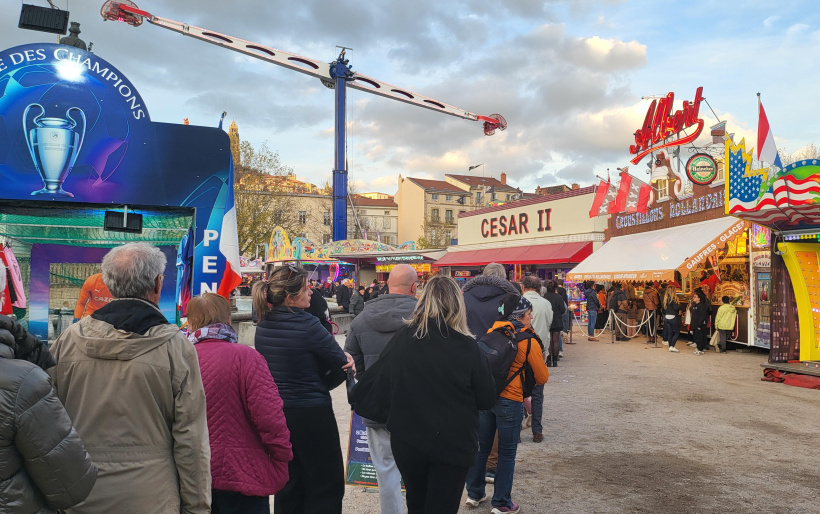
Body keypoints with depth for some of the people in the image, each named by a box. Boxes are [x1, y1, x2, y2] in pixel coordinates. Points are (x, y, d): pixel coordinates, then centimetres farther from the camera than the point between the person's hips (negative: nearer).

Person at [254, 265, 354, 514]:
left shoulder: (263, 327, 1)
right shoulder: (307, 325, -20)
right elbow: (342, 363, -13)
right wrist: (321, 386, 2)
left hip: (276, 411, 7)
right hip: (312, 415, -7)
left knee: (289, 483, 19)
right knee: (327, 485, 7)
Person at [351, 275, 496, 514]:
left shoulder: (402, 338, -8)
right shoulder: (467, 347, -14)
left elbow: (374, 381, 0)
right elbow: (487, 400, -6)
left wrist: (357, 396, 19)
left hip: (407, 438, 3)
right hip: (453, 443, -2)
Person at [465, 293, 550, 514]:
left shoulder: (492, 332, 3)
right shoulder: (529, 342, -9)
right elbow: (542, 377, -2)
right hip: (510, 402, -5)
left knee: (481, 447, 18)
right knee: (507, 454, 9)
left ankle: (474, 493, 30)